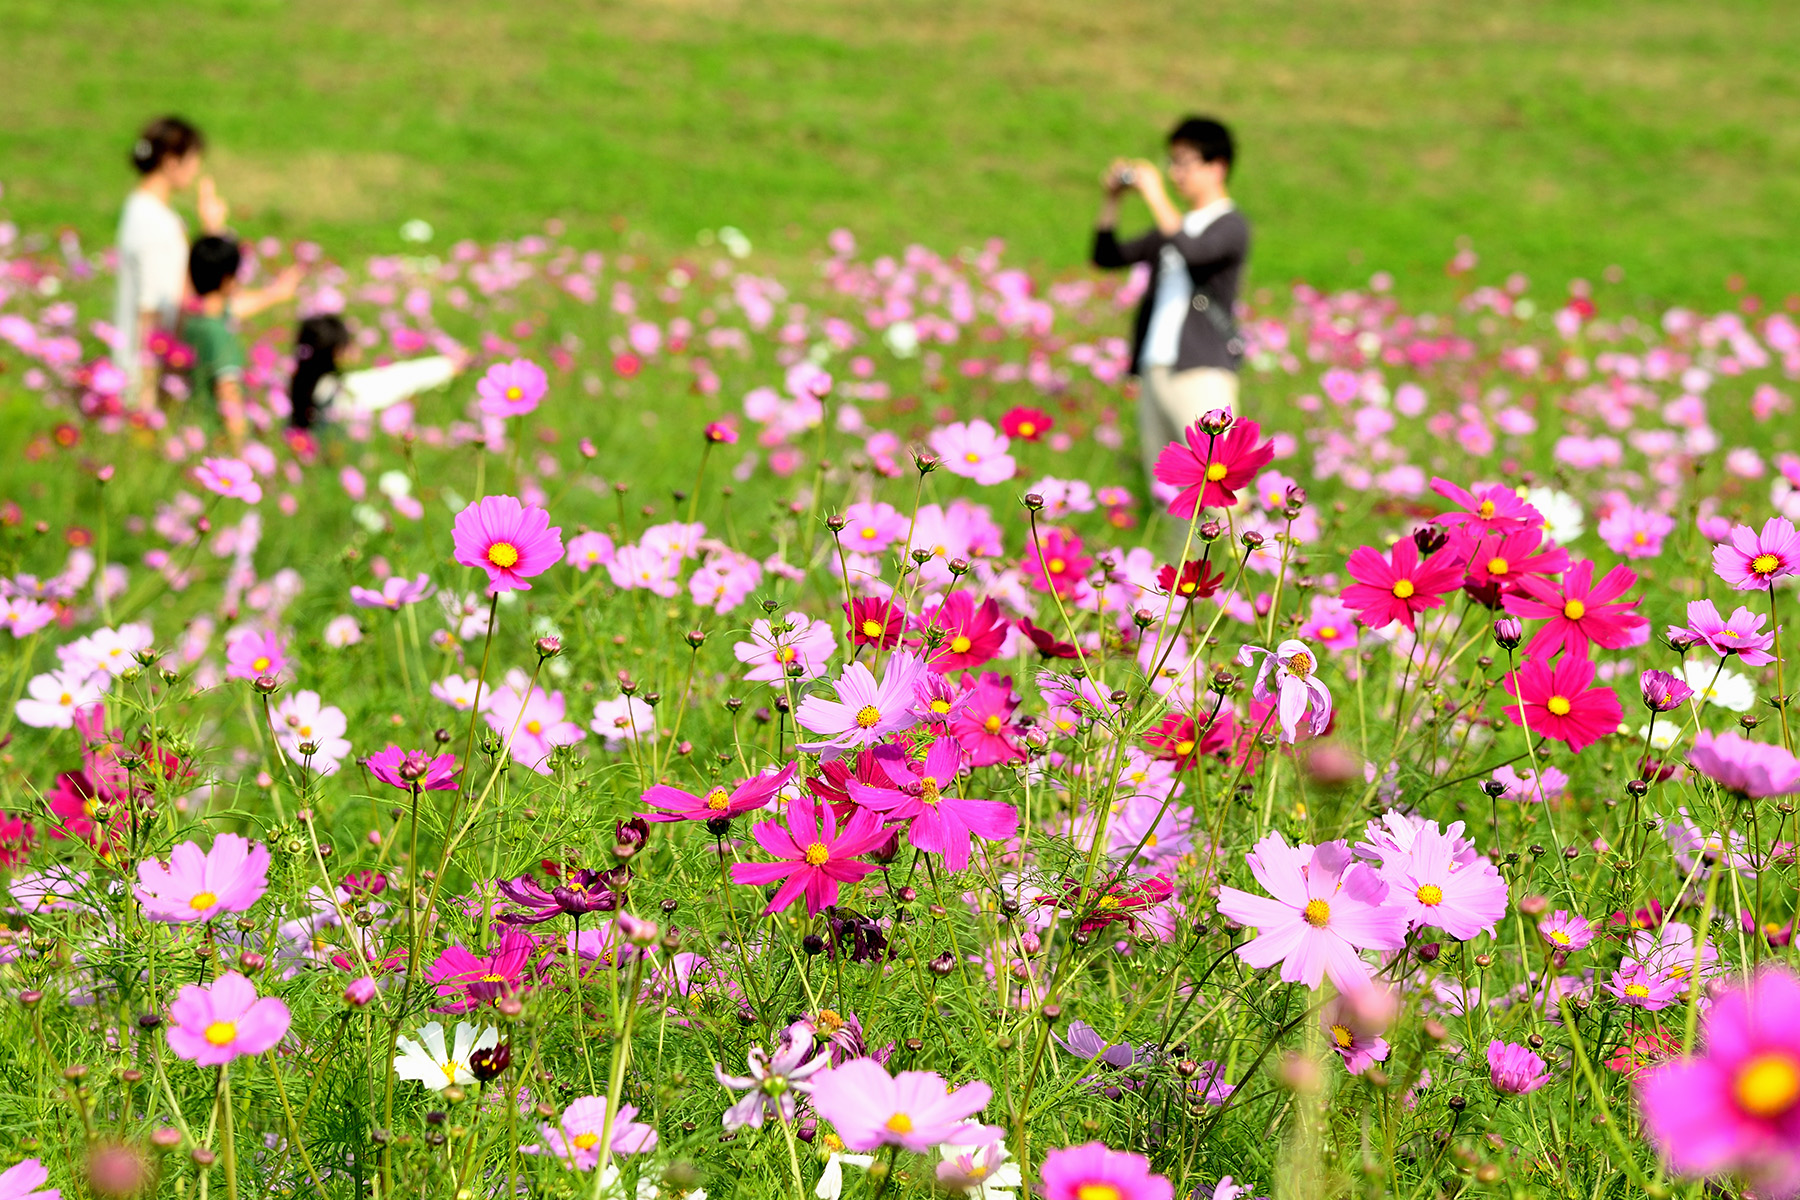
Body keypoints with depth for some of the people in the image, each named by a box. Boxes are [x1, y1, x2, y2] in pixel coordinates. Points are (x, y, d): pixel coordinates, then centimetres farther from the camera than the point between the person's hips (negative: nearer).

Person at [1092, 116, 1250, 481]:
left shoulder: (1231, 225, -2)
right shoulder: (1176, 223, 21)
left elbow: (1190, 250, -23)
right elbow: (1107, 257, 23)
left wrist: (1156, 196, -14)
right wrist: (1112, 200, 11)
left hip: (1202, 373, -8)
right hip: (1154, 371, 8)